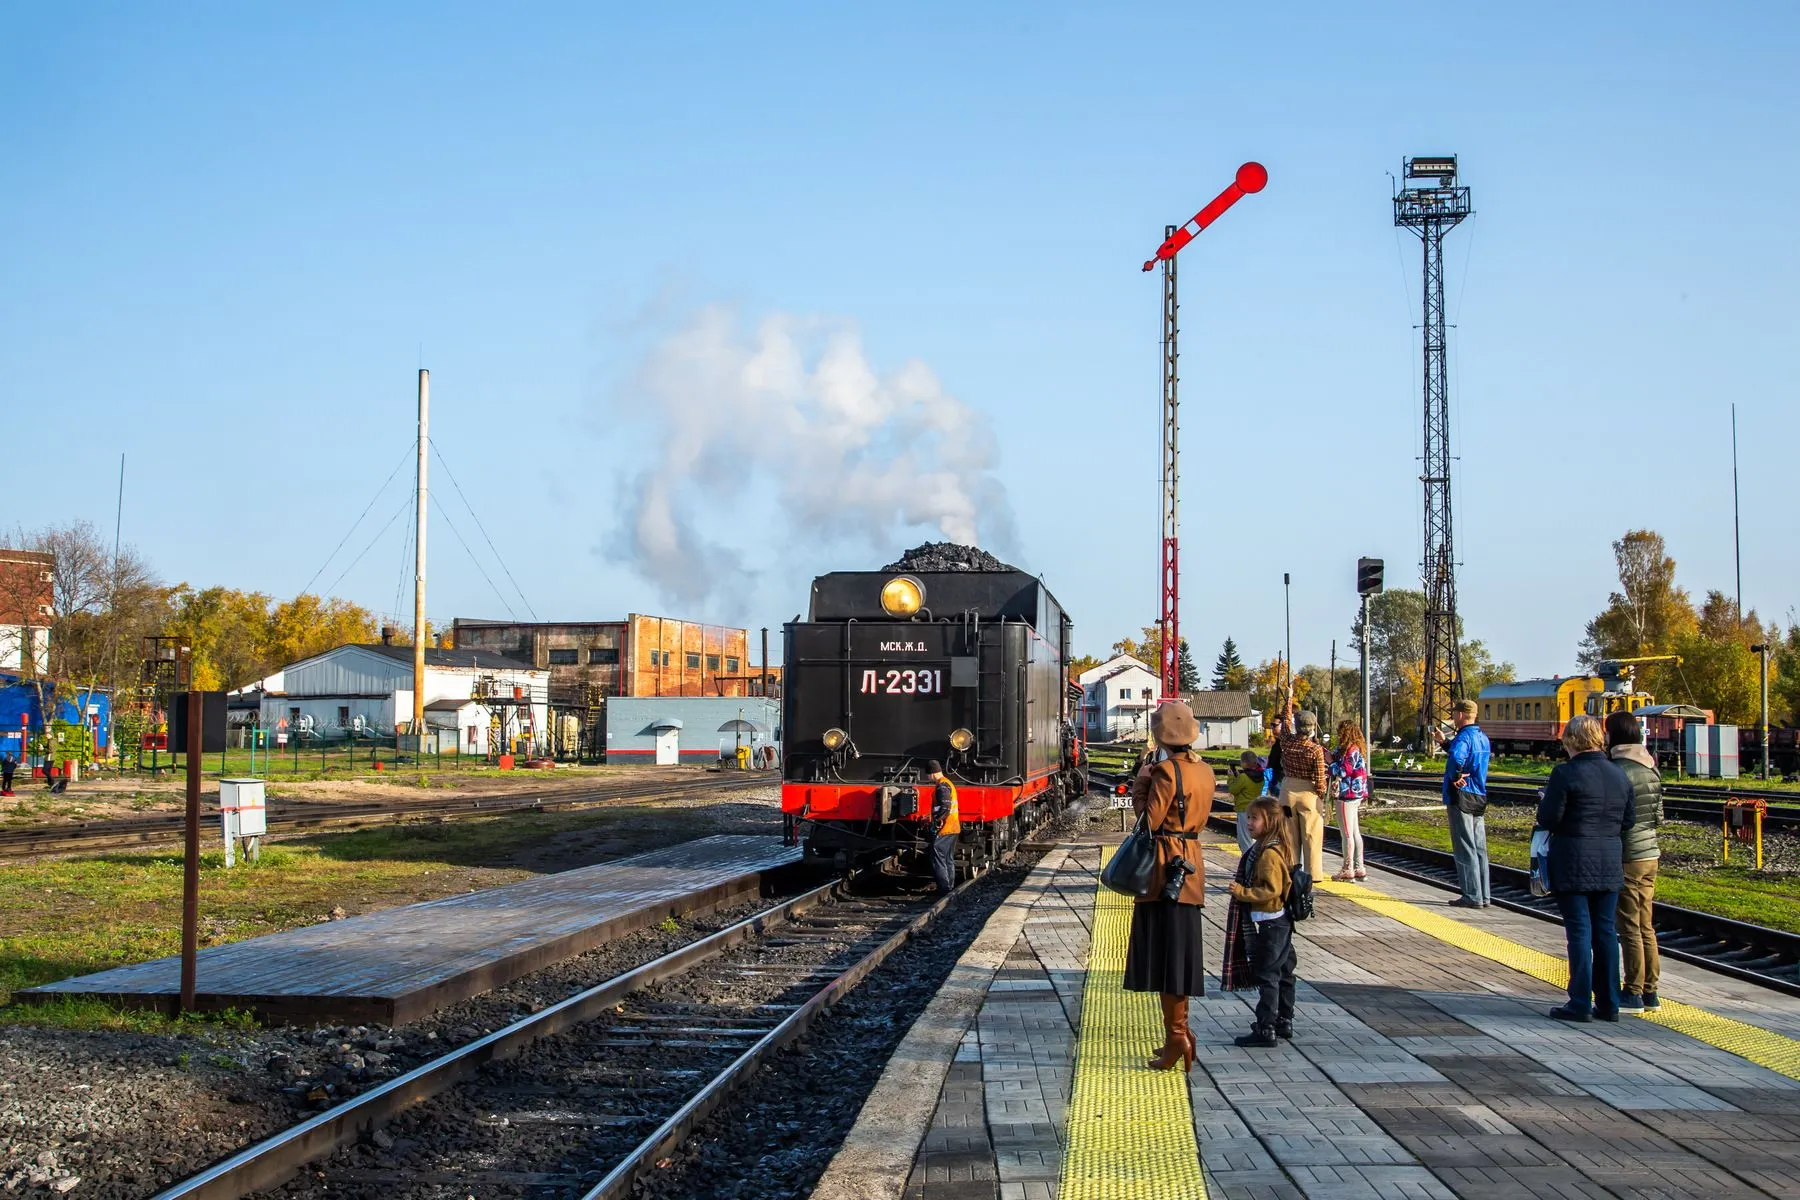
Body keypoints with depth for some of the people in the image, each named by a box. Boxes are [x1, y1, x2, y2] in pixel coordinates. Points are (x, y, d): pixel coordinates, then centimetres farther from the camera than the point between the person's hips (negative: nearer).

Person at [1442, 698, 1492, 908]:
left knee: (1464, 848, -5)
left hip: (1461, 798, -9)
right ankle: (1483, 895, 15)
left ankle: (1472, 896, -5)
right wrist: (1444, 743, 38)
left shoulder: (1464, 737, -16)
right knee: (1479, 848, 12)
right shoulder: (1483, 737, 13)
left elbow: (1456, 757, -39)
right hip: (1480, 797, 9)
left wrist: (1455, 777, -24)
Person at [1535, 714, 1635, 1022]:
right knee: (1605, 930, 10)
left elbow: (1548, 818, -15)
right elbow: (1628, 820, 9)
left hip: (1573, 864, -5)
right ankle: (1608, 1003, 13)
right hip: (1610, 863, 5)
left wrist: (1543, 803, 5)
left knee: (1579, 930, -1)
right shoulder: (1619, 775, 6)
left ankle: (1580, 1004, 1)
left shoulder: (1566, 773, -14)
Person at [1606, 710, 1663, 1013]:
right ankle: (1650, 991, 18)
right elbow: (1658, 816, 14)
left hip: (1627, 857, -8)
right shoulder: (1650, 768, 9)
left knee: (1629, 928, -2)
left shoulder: (1619, 770, -17)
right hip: (1650, 853, 8)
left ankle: (1633, 993, 2)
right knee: (1645, 926, 14)